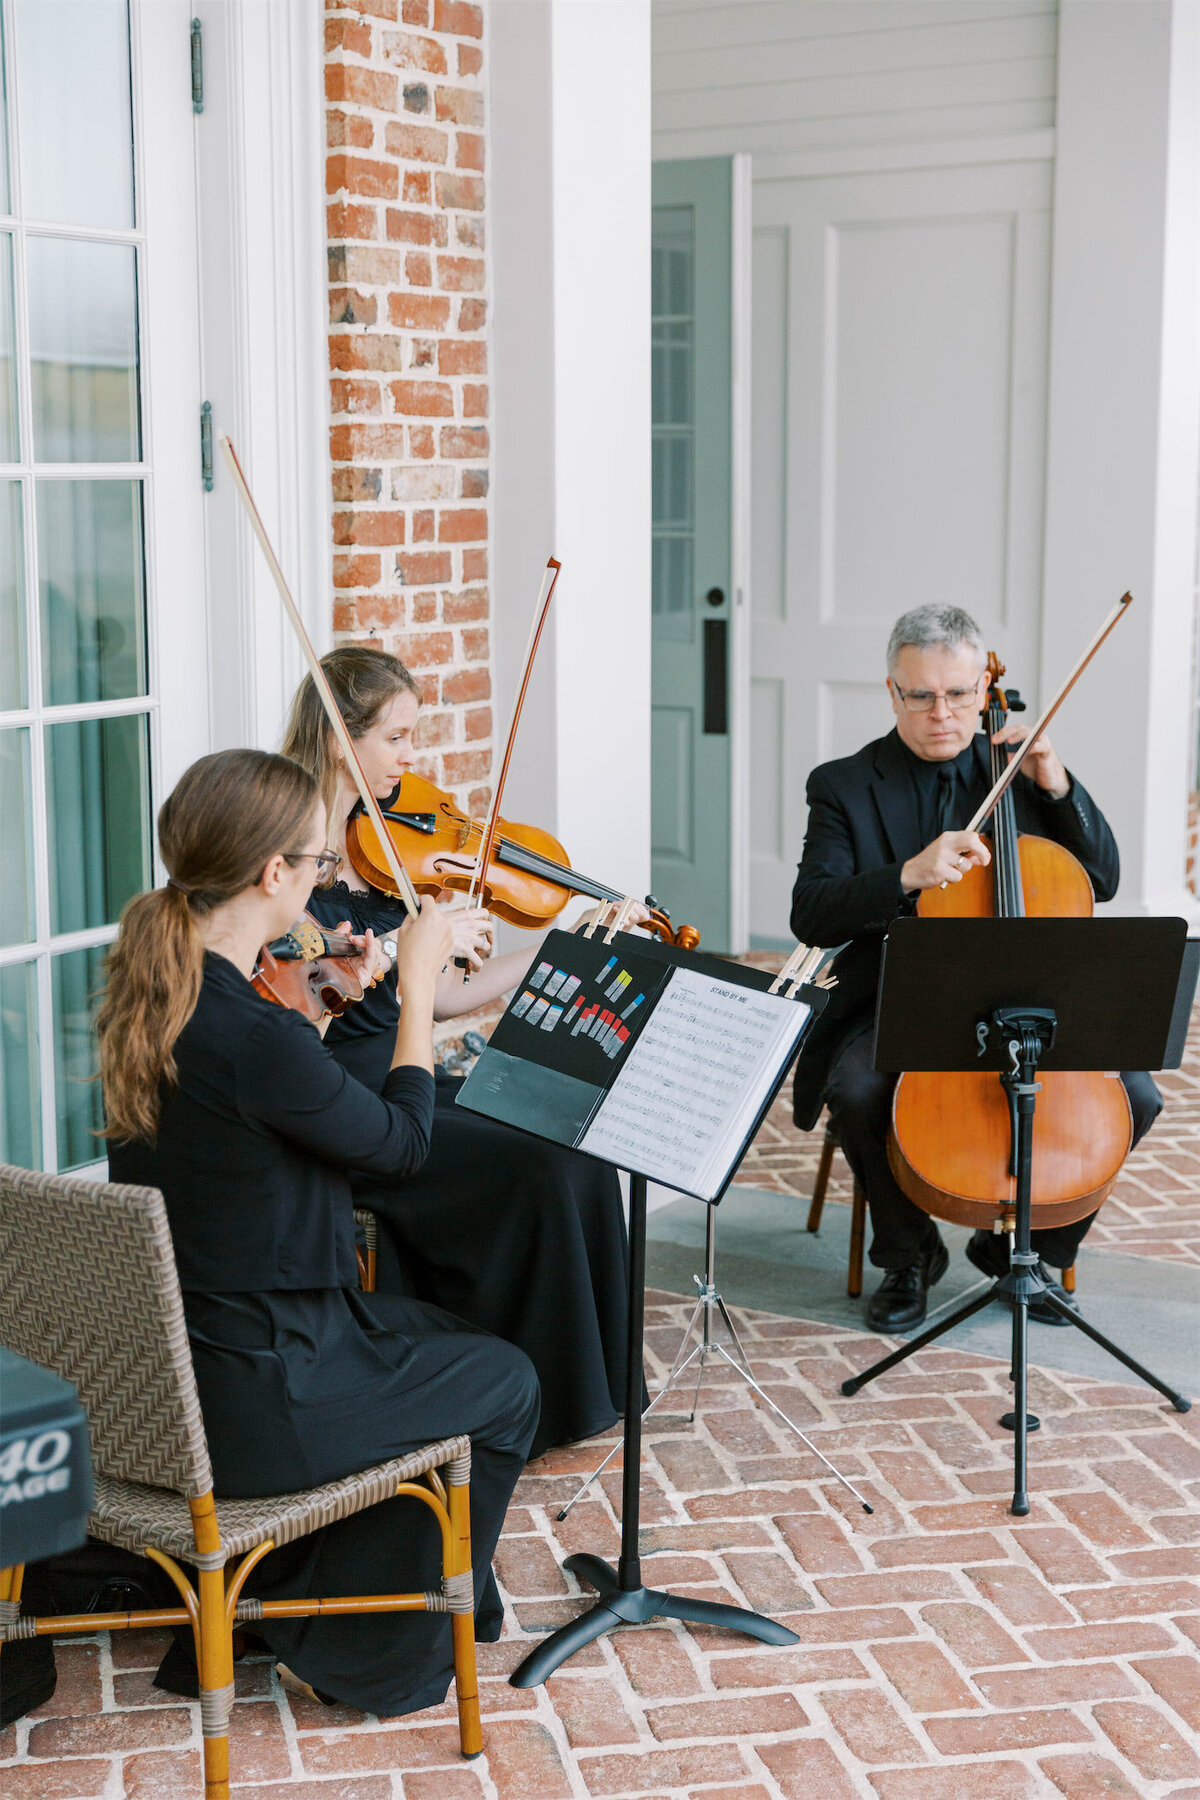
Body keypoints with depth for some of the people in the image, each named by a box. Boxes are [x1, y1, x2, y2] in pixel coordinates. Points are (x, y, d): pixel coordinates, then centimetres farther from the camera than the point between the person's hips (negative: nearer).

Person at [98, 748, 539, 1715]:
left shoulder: (151, 995, -2)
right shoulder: (251, 1034, -29)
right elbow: (402, 1141, -13)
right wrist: (419, 979, -5)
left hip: (159, 1368, 9)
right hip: (247, 1402, -9)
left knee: (426, 1329, 30)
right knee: (504, 1384, 14)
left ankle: (281, 1594, 35)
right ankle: (381, 1652, 24)